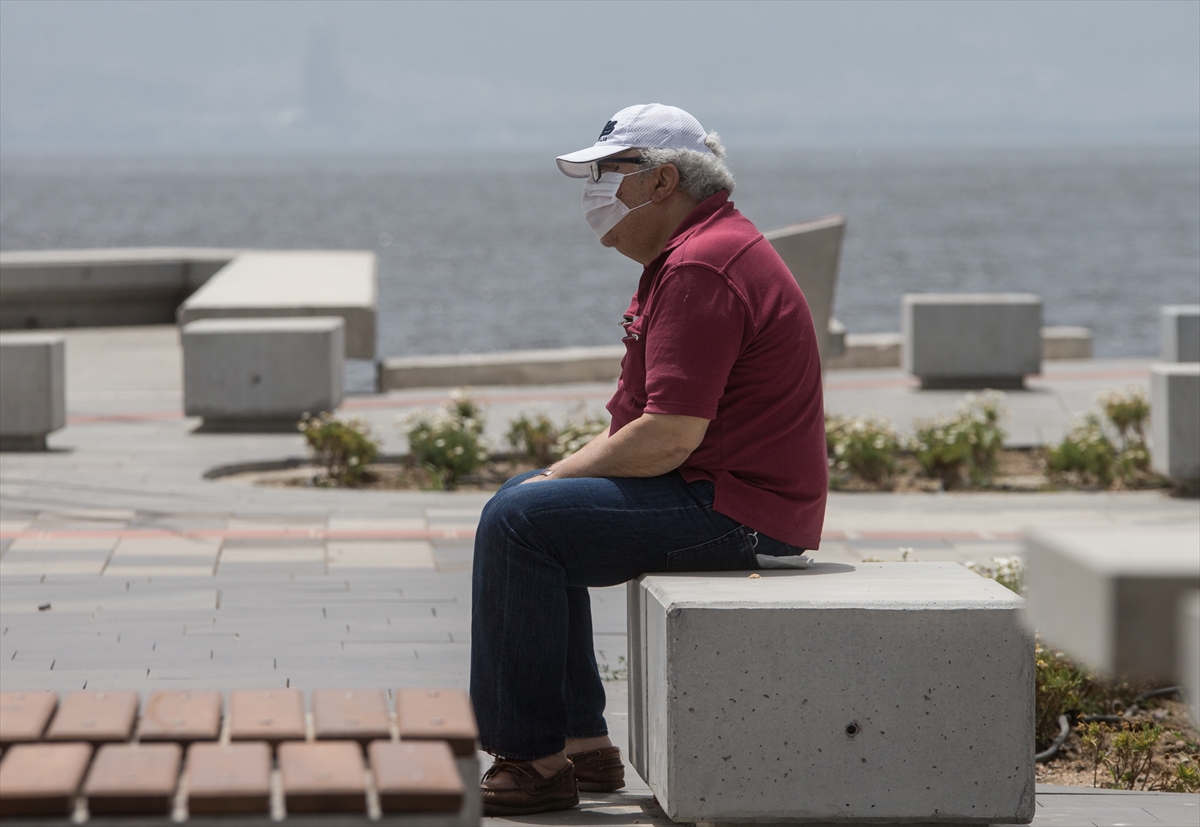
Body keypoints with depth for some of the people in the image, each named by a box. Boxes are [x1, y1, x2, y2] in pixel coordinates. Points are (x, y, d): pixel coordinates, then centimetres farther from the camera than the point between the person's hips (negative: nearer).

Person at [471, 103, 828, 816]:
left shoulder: (701, 268, -18)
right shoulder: (695, 250, 18)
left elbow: (669, 436, -24)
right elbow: (663, 421, 21)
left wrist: (562, 475, -10)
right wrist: (564, 474, 9)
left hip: (733, 512, -12)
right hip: (732, 497, 12)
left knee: (520, 521, -16)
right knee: (529, 506, 18)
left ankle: (535, 758, -11)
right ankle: (583, 745, 15)